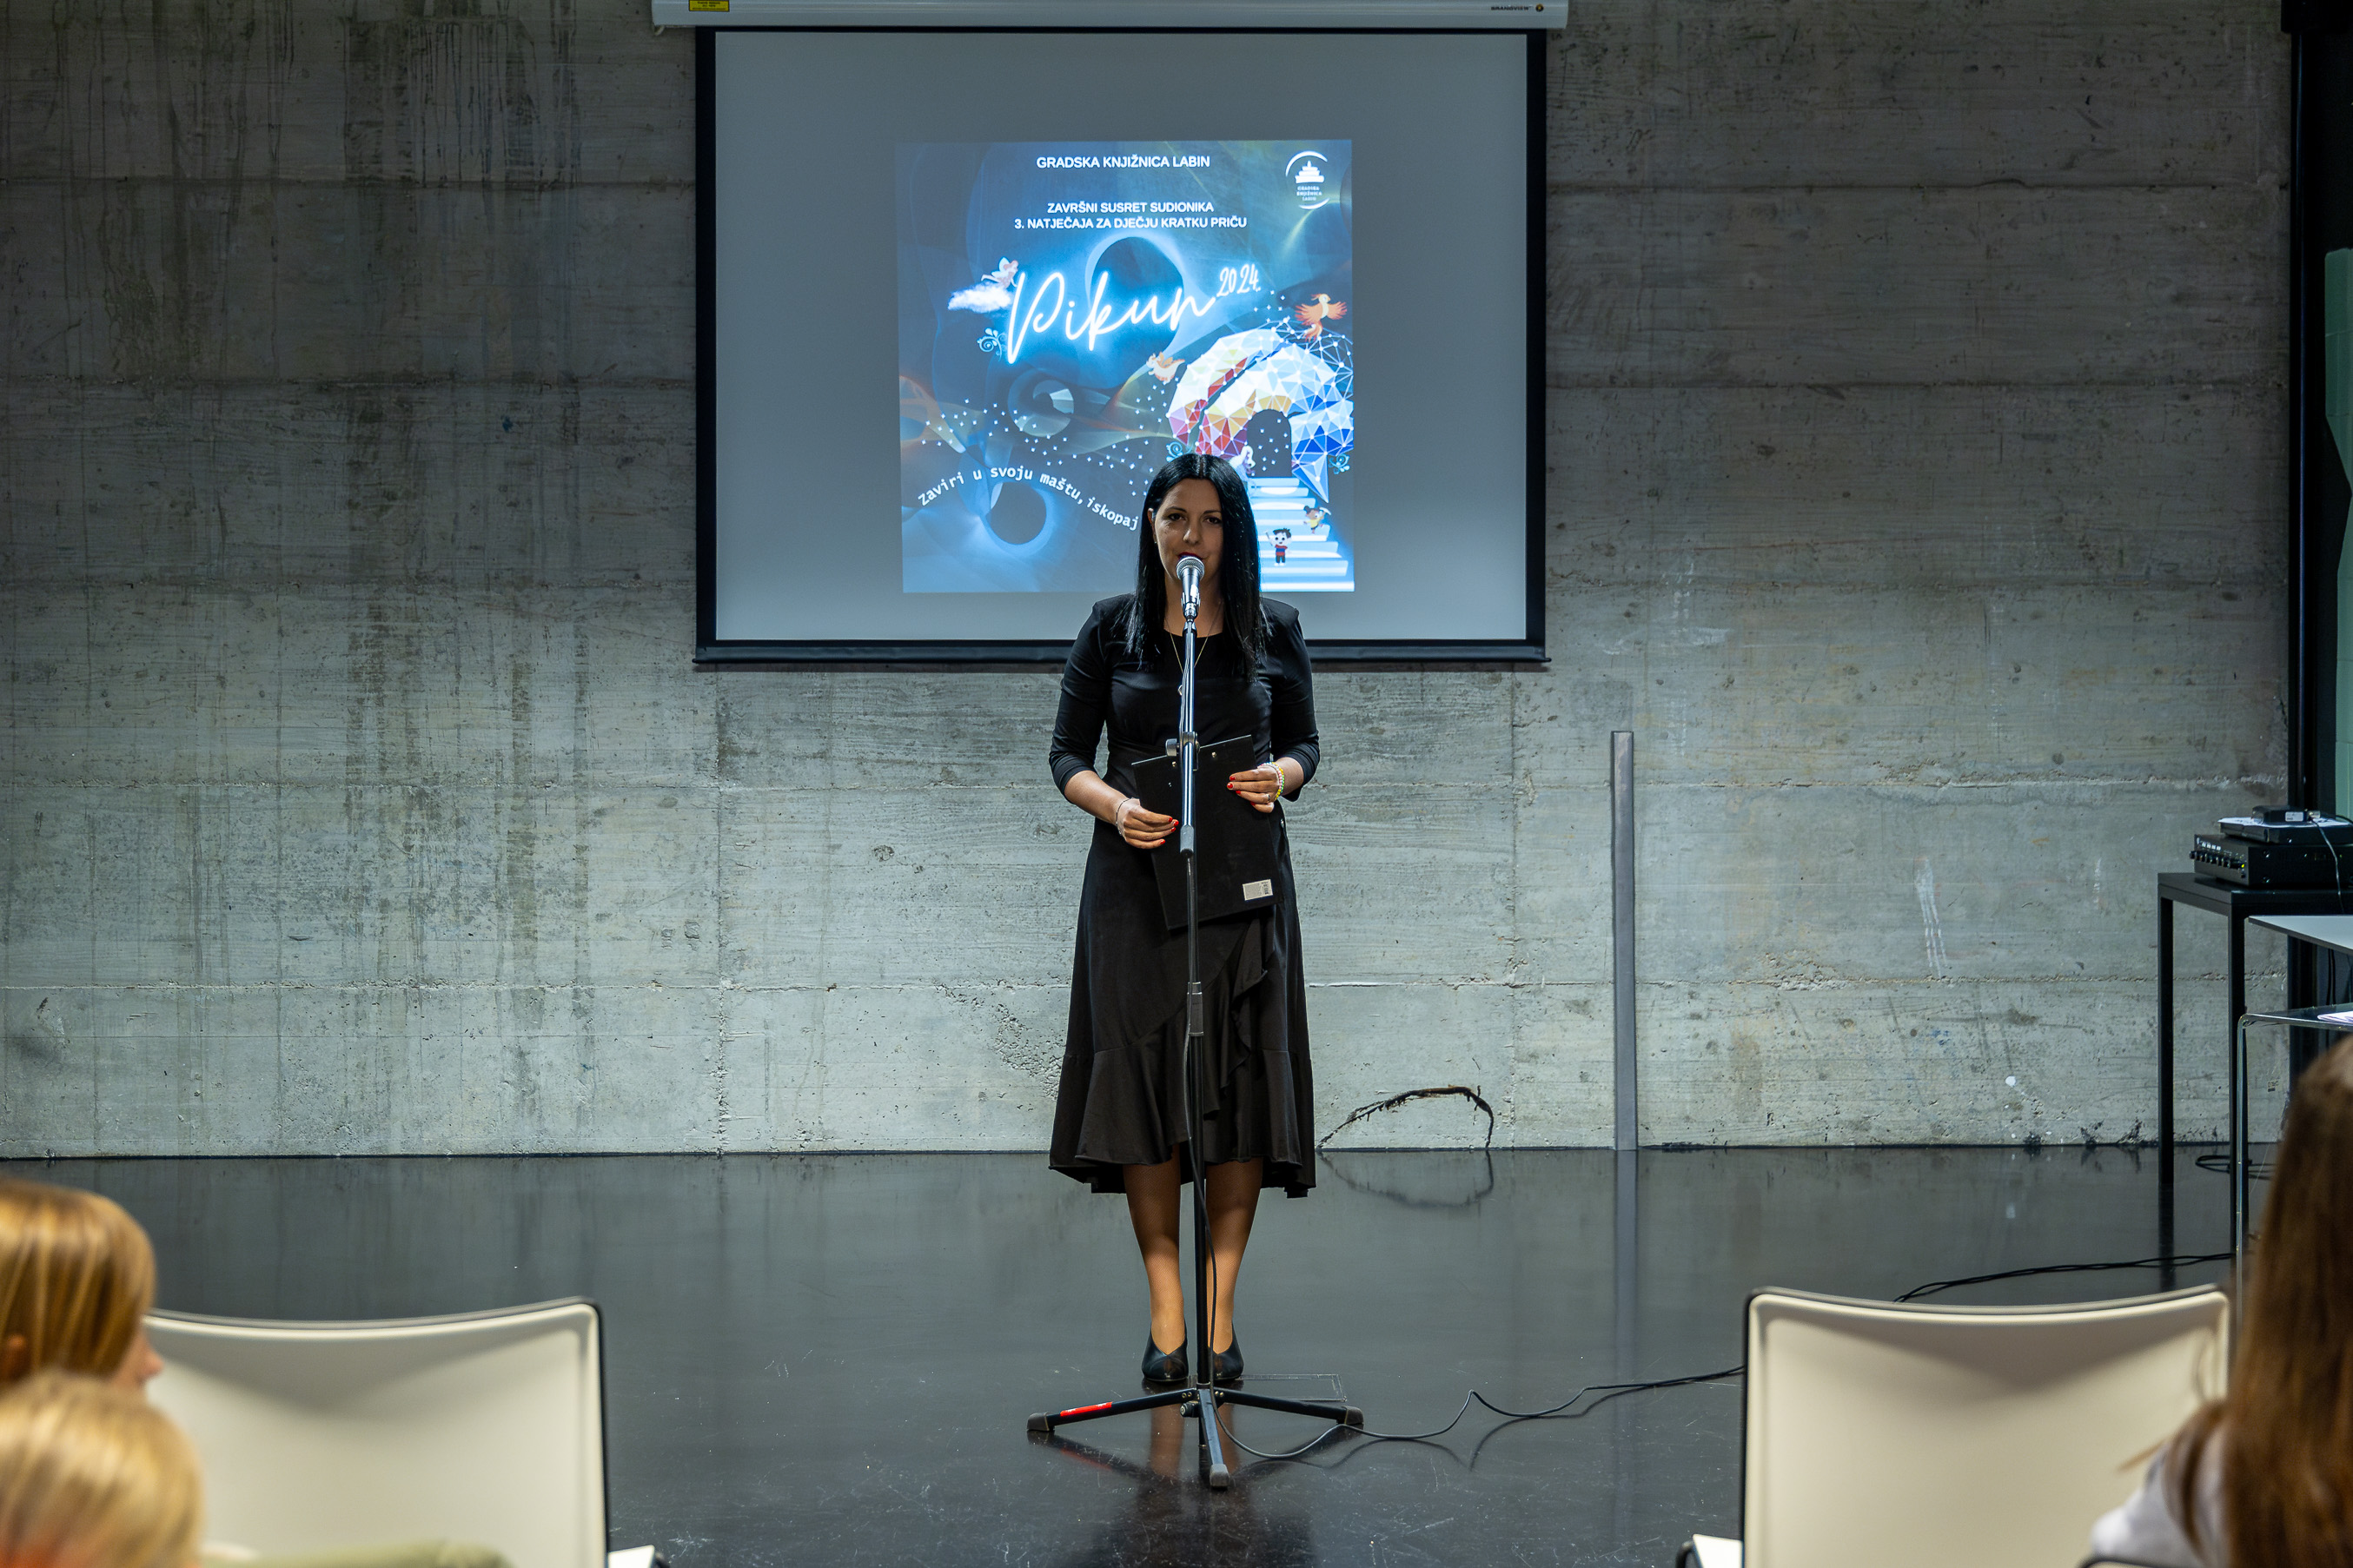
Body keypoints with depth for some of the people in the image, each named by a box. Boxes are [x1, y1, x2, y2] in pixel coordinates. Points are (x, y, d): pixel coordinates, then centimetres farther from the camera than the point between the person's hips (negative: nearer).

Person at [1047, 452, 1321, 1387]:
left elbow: (1306, 743, 12)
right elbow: (1067, 754, 6)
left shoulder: (1274, 631, 7)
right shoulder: (1112, 629, 5)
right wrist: (1115, 806, -14)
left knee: (1242, 1081, -3)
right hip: (1136, 879, 0)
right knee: (1142, 1076, -4)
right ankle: (1166, 1309, 3)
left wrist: (1280, 774, -11)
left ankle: (1220, 1308, 4)